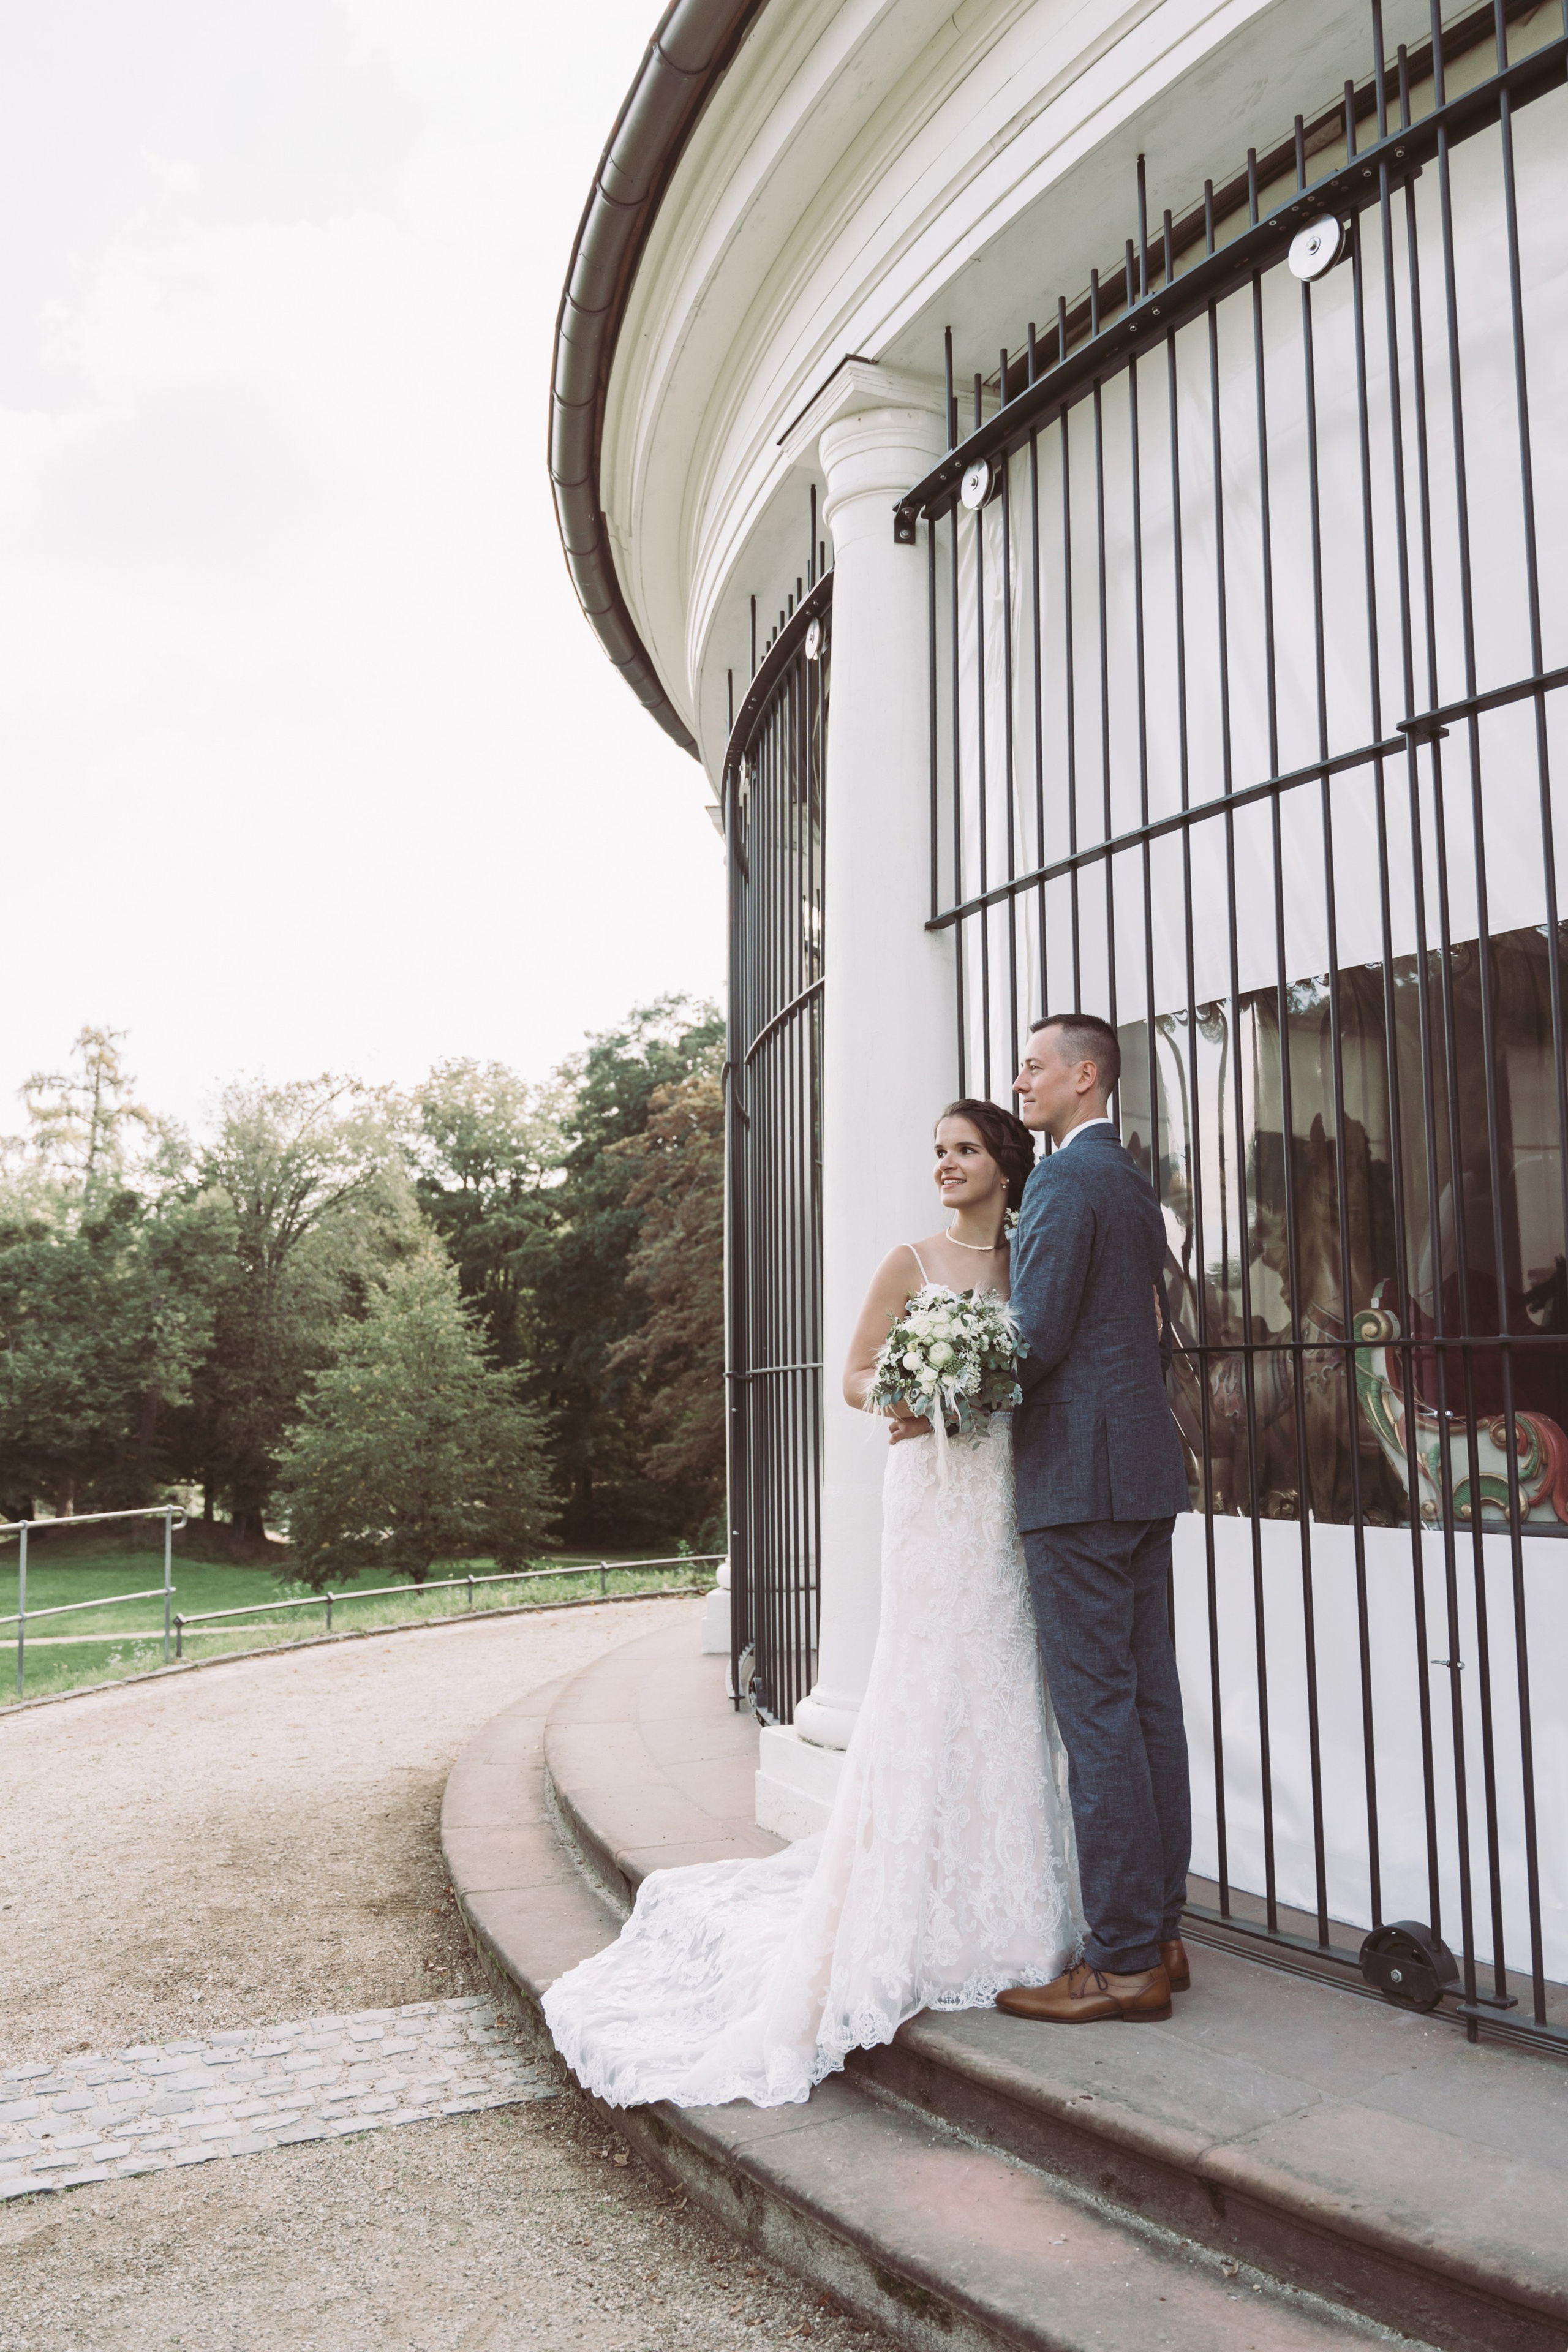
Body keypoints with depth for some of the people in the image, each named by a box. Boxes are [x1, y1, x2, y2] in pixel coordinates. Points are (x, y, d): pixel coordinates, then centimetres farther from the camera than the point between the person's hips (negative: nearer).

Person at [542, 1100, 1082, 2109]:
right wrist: (898, 1402, -21)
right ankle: (926, 1922, 8)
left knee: (1005, 1690, 7)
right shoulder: (911, 1261, 1)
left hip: (1014, 1494, 4)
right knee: (930, 1688, -4)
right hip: (937, 1493, -4)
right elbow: (855, 1375, 0)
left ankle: (999, 1906, 21)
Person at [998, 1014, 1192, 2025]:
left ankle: (1124, 1962, 3)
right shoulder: (1137, 1184, 18)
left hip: (1081, 1478, -10)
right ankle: (1160, 1933, 21)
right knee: (1150, 1705, 12)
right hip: (1146, 1470, 10)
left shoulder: (1065, 1181, -12)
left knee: (1098, 1716, -4)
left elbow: (1035, 1340, -18)